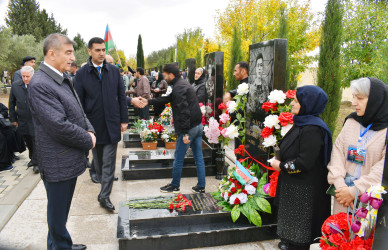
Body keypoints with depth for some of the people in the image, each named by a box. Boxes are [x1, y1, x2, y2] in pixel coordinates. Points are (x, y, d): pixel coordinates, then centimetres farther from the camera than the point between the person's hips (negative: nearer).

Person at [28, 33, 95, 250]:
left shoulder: (63, 79, 9)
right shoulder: (40, 85, -21)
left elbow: (78, 111, 15)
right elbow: (59, 126, -26)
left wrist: (90, 130, -2)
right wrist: (88, 141, -14)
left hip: (71, 158, 9)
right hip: (58, 163, -9)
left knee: (61, 210, 24)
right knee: (58, 213, 10)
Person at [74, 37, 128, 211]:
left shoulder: (114, 71, 4)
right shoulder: (81, 74, -1)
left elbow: (121, 97, 7)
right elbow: (79, 103, 0)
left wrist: (124, 120, 3)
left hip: (111, 124, 0)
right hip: (93, 125, 0)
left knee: (108, 162, 1)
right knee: (98, 162, 13)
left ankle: (105, 196, 8)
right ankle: (105, 185, 34)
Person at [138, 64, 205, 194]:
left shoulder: (178, 87, -16)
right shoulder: (183, 83, 17)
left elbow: (183, 111, -25)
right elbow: (168, 98, 24)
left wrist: (185, 133, -25)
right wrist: (149, 102, 24)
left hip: (189, 128, -10)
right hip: (198, 125, 10)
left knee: (178, 158, 6)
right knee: (199, 157, 12)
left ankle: (175, 185, 21)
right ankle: (201, 186, 21)